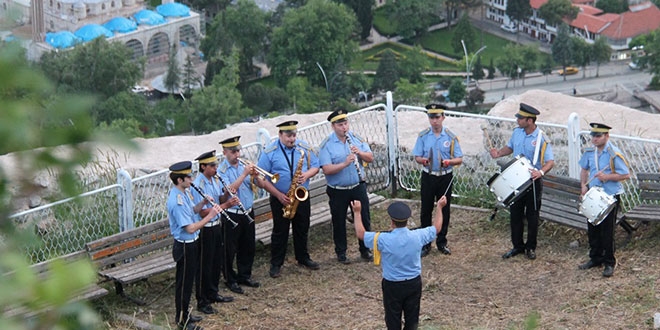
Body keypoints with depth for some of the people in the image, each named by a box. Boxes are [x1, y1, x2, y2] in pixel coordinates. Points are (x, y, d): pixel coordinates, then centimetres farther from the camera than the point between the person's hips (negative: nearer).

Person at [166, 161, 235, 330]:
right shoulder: (177, 202, -28)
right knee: (184, 282, 3)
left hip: (191, 243, 10)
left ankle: (185, 314, 35)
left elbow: (192, 210, 17)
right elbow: (190, 228, -28)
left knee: (189, 280, 21)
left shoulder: (184, 192, 2)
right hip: (185, 246, -10)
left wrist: (203, 203, -1)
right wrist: (209, 216, -24)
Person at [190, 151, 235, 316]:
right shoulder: (198, 185, -21)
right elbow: (203, 212, -23)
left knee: (217, 262, 18)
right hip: (205, 229, -8)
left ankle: (213, 294, 34)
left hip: (216, 225, 8)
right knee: (205, 266, 1)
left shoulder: (215, 180, 5)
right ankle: (202, 302, 10)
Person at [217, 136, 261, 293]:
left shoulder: (243, 165, 6)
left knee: (248, 247, 15)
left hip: (248, 213, 6)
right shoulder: (222, 170, -11)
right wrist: (244, 174, -27)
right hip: (232, 214, -6)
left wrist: (254, 176, -13)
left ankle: (244, 275, 31)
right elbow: (229, 190, -25)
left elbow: (254, 186, 8)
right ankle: (231, 280, 16)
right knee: (230, 249, 4)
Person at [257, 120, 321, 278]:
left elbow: (315, 166, 7)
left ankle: (303, 258, 31)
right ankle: (276, 264, 14)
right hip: (280, 199, -3)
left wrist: (307, 175, -16)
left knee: (302, 229, 15)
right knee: (280, 232, 5)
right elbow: (261, 178, -12)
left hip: (301, 197, 3)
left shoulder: (304, 147, 0)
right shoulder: (270, 152, -11)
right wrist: (278, 195, -17)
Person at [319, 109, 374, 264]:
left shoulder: (356, 138, 1)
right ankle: (341, 253, 25)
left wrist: (360, 153, -20)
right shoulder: (327, 145, -11)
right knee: (339, 222, 10)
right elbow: (326, 170, -19)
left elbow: (370, 158, 1)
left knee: (364, 219, 10)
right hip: (338, 191, -3)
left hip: (358, 187, 3)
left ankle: (365, 250, 26)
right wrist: (344, 164, -32)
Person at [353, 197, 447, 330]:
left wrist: (357, 212, 3)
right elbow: (436, 228, 4)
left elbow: (361, 234, -7)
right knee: (412, 319, 17)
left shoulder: (383, 240, -24)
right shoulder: (417, 236, -16)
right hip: (414, 283, 3)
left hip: (392, 285, -2)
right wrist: (439, 207, 17)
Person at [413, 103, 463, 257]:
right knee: (426, 210, 4)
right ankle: (425, 244, 13)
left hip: (445, 177, 0)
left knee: (444, 210, 8)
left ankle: (441, 242, 22)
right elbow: (417, 157, 1)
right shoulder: (423, 136, -2)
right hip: (428, 177, 0)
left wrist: (448, 162, -24)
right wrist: (424, 160, -22)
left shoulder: (451, 137, -4)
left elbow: (459, 159, -3)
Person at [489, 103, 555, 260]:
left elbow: (550, 161, -21)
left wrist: (541, 172, -40)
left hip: (533, 181, -5)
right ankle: (517, 246, 24)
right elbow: (510, 147, 17)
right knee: (515, 213, 11)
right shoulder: (517, 132, -1)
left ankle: (531, 247, 19)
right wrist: (499, 153, -4)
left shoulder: (541, 138, -18)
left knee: (532, 216, 6)